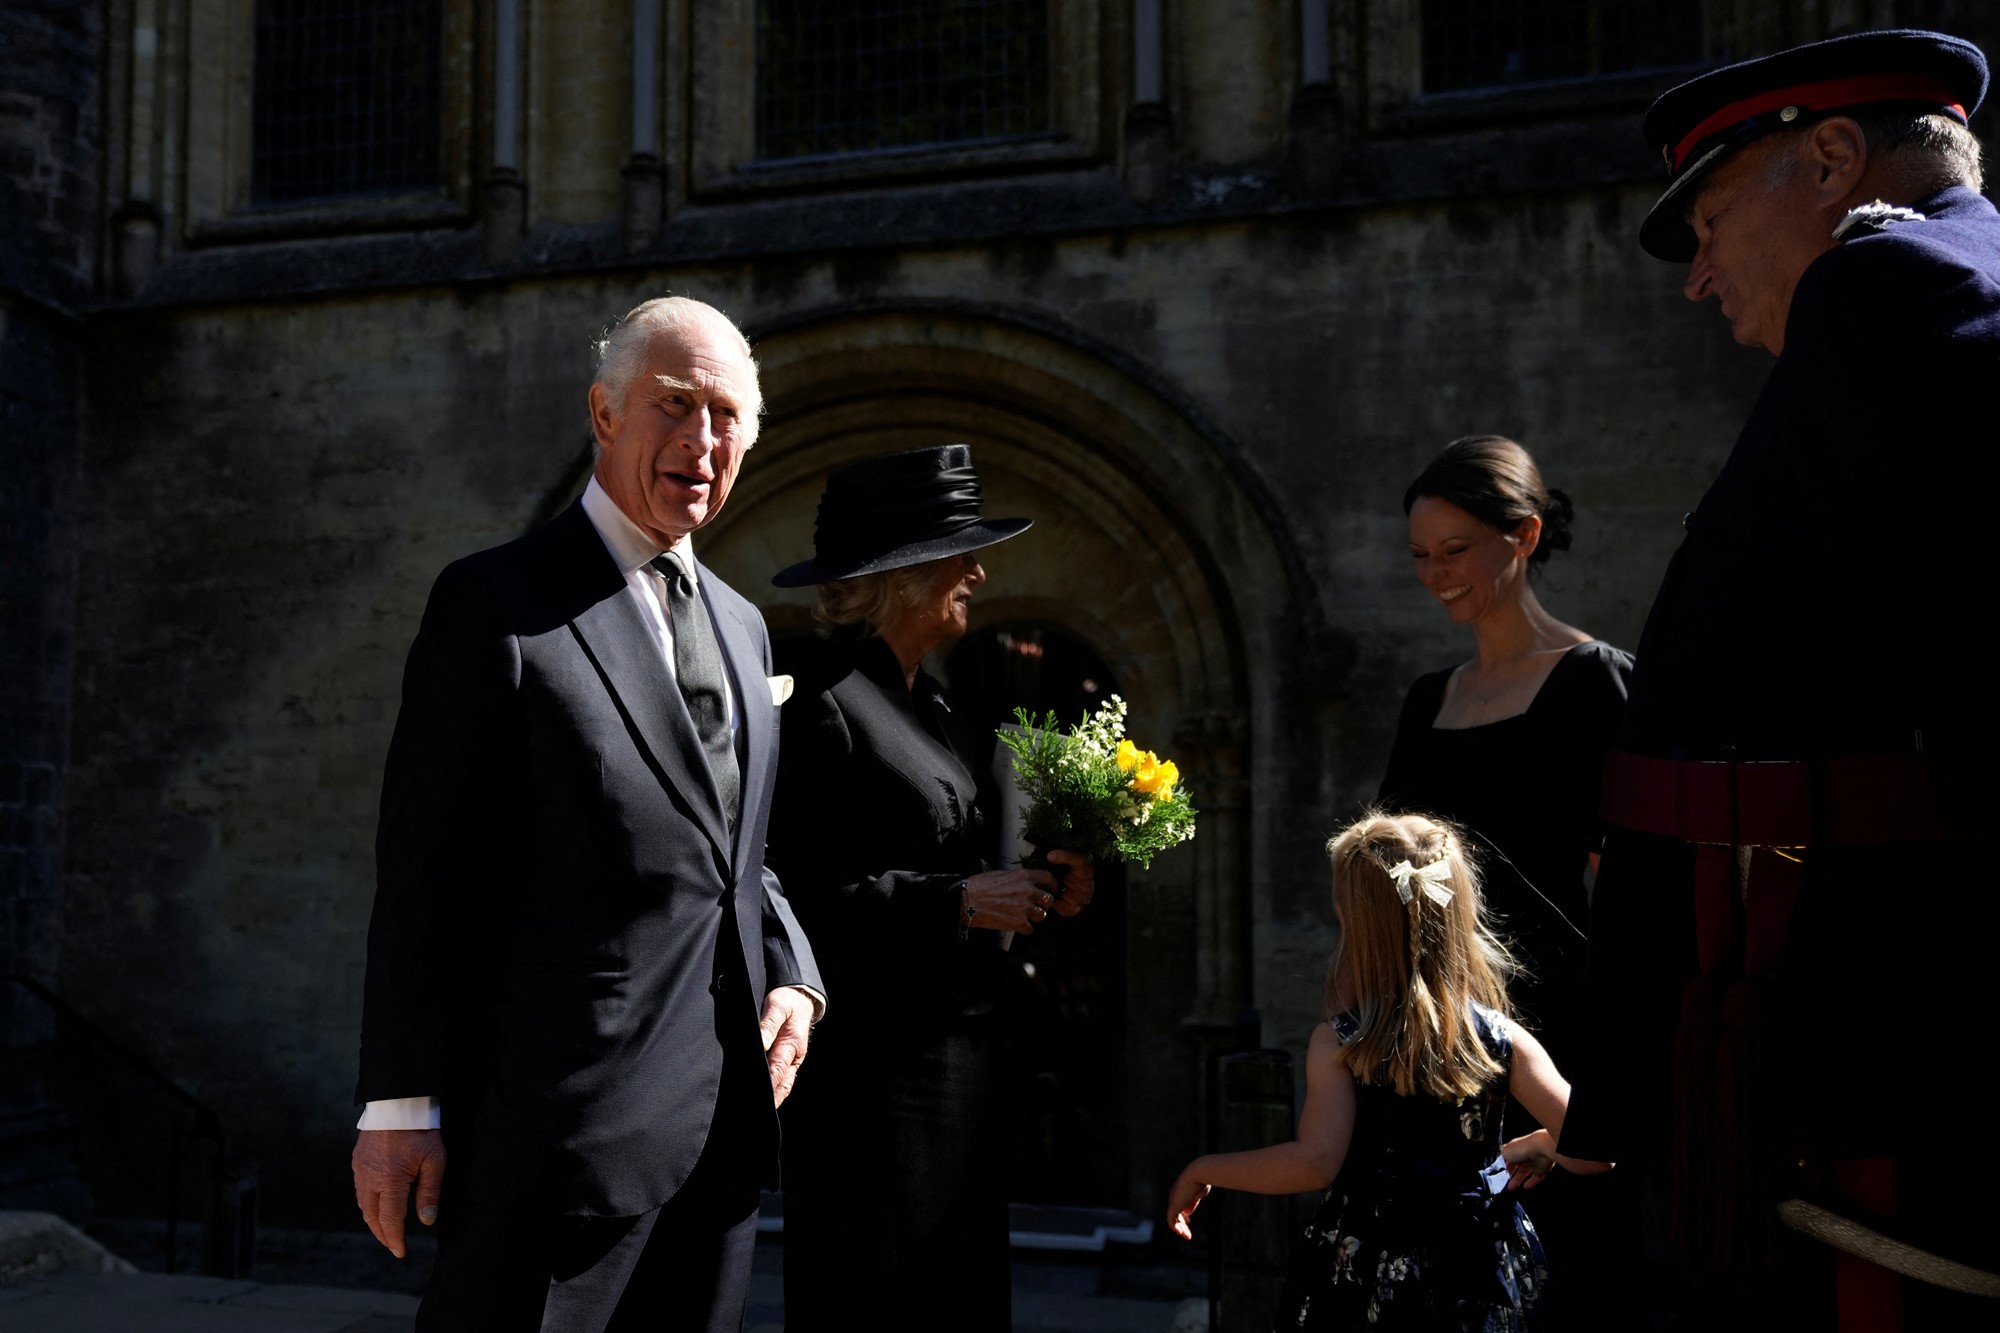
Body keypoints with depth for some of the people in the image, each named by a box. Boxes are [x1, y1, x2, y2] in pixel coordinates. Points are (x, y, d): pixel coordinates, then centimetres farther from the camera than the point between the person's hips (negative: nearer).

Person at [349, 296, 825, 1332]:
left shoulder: (741, 624, 16)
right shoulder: (496, 602, -6)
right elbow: (423, 868, -9)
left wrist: (793, 977, 3)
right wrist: (400, 1106, -11)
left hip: (723, 1124, 7)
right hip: (562, 1119, -7)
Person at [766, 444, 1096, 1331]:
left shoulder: (928, 701, 15)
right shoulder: (822, 702, -14)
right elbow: (798, 898, -20)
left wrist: (1038, 895, 4)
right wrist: (958, 901, -19)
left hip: (960, 1067, 9)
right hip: (871, 1068, -9)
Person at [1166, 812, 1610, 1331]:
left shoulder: (1339, 1044, -15)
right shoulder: (1503, 1040, -8)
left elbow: (1314, 1162, -24)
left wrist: (1202, 1171, -13)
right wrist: (1535, 1147, 12)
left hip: (1367, 1278, -2)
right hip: (1478, 1274, 2)